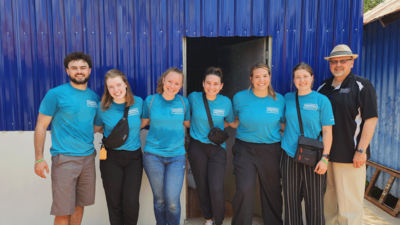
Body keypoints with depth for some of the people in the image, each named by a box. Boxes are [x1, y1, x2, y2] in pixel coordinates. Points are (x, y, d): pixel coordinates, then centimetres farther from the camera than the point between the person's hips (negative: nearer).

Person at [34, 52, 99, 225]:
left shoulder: (94, 97, 9)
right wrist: (39, 158, -10)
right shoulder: (56, 94, -6)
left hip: (88, 157, 5)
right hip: (64, 159, -5)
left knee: (79, 206, 15)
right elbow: (41, 126, -5)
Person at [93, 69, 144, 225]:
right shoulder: (102, 107, -4)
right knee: (114, 202, 5)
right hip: (111, 158, 0)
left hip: (134, 157, 0)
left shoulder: (138, 102, -2)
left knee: (131, 202, -4)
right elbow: (95, 128, 10)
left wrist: (127, 130, 4)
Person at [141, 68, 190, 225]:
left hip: (177, 156, 0)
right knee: (159, 200, 9)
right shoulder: (150, 100, -2)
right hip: (153, 156, 0)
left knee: (172, 201, -5)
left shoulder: (184, 102, 0)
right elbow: (143, 122, 9)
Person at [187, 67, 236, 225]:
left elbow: (231, 122, 11)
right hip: (197, 147, 1)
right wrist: (198, 128, 1)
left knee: (216, 189, -10)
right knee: (202, 187, 11)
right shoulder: (193, 98, -7)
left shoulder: (226, 102, -5)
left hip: (217, 148, 0)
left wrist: (217, 129, 1)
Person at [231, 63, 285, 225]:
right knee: (244, 190, -8)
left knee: (272, 190, 13)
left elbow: (283, 124, 10)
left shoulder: (279, 99, 0)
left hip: (270, 150, 2)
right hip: (245, 149, -1)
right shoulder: (240, 97, -3)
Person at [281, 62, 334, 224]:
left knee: (314, 202, 5)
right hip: (290, 156, 2)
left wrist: (325, 158, -10)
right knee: (291, 200, 10)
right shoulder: (287, 98, 6)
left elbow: (327, 131, -4)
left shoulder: (322, 100, -2)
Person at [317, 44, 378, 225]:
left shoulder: (362, 85, -3)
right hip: (325, 154, 5)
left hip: (349, 156, -5)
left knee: (349, 203, 0)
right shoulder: (323, 87, 11)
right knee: (328, 200, 16)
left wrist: (361, 150, -14)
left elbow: (371, 119, -9)